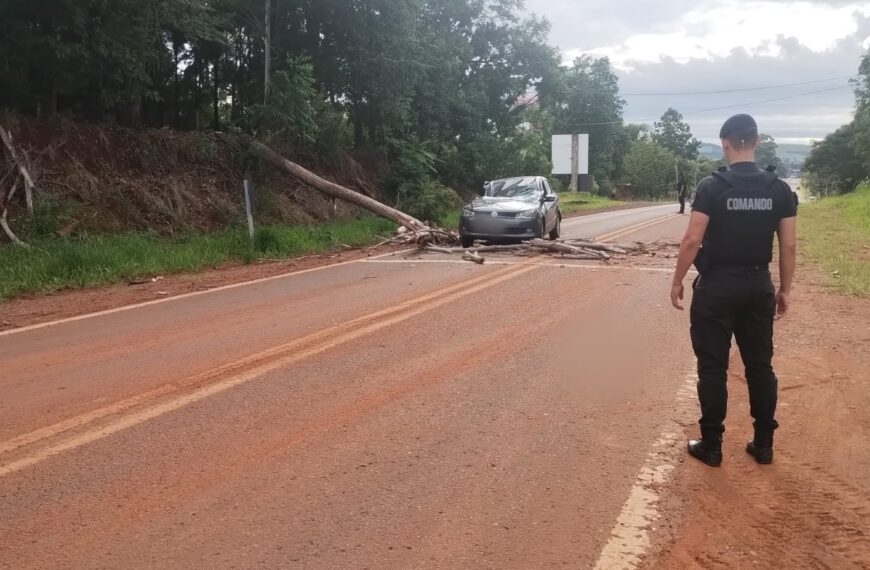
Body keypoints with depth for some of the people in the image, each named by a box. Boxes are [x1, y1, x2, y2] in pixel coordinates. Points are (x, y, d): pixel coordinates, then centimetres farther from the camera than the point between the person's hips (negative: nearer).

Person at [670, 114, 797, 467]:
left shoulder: (712, 187, -10)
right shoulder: (779, 189, 1)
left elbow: (692, 240, -13)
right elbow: (788, 245, 3)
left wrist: (677, 282, -2)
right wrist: (785, 290, 13)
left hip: (717, 286, -4)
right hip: (758, 286, 4)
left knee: (713, 368, 4)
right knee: (760, 365, 13)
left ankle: (711, 445, 10)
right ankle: (764, 444, 21)